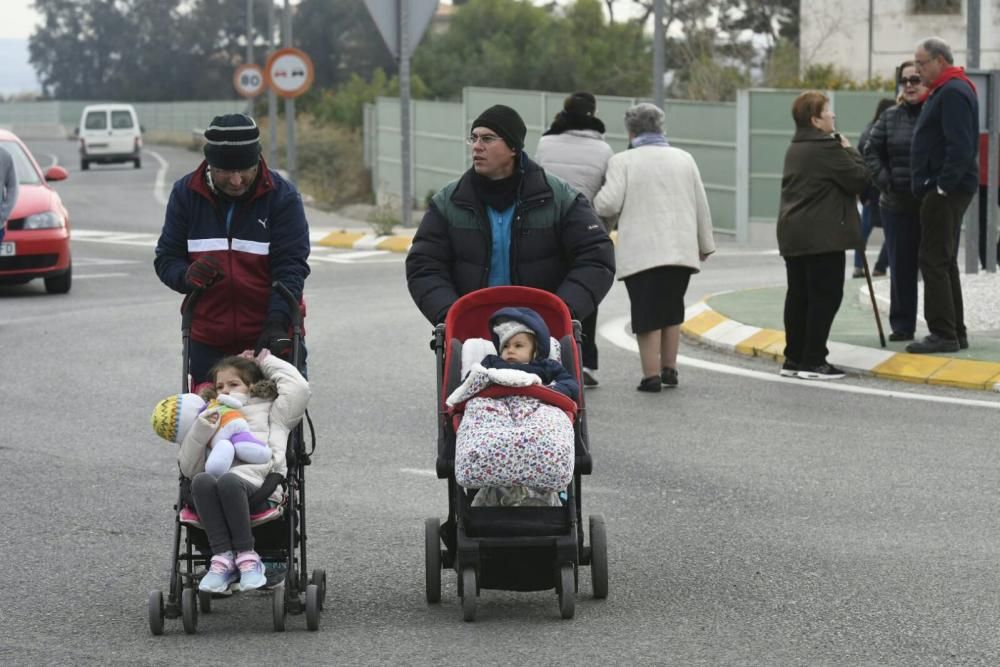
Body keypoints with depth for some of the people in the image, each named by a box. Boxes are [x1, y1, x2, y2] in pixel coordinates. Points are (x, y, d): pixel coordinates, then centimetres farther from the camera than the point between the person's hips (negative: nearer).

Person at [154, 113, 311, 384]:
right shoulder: (185, 193, 0)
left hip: (272, 338, -2)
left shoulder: (282, 196, -7)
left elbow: (291, 267, -10)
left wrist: (277, 323, -25)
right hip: (208, 339, 2)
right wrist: (187, 276, -20)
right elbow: (165, 258, 4)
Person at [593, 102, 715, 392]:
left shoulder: (623, 161, -3)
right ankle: (669, 369, 18)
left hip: (641, 253, -4)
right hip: (682, 250, 4)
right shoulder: (683, 159, 11)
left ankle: (652, 376, -5)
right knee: (672, 311, 16)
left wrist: (593, 204, 12)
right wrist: (705, 244, 22)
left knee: (647, 314, -2)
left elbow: (608, 204, -11)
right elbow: (701, 205, 13)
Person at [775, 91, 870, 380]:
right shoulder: (827, 148, -14)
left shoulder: (795, 149, 16)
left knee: (798, 296, 11)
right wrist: (849, 151, 0)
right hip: (822, 236, -9)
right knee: (825, 297, -5)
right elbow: (860, 180, -13)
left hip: (793, 234, 9)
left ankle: (794, 359, 14)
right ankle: (813, 361, -7)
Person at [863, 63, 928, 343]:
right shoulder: (890, 117, 8)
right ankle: (902, 326, 14)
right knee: (901, 267, 7)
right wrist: (885, 182, -3)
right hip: (896, 206, 4)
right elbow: (872, 152, 10)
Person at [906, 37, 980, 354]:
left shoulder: (953, 93, -15)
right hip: (944, 189, 11)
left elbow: (959, 146, -24)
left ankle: (943, 333, -10)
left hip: (945, 192, -11)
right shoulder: (944, 91, 18)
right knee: (944, 261, 14)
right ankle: (955, 332, 19)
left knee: (934, 260, -10)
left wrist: (943, 186, -23)